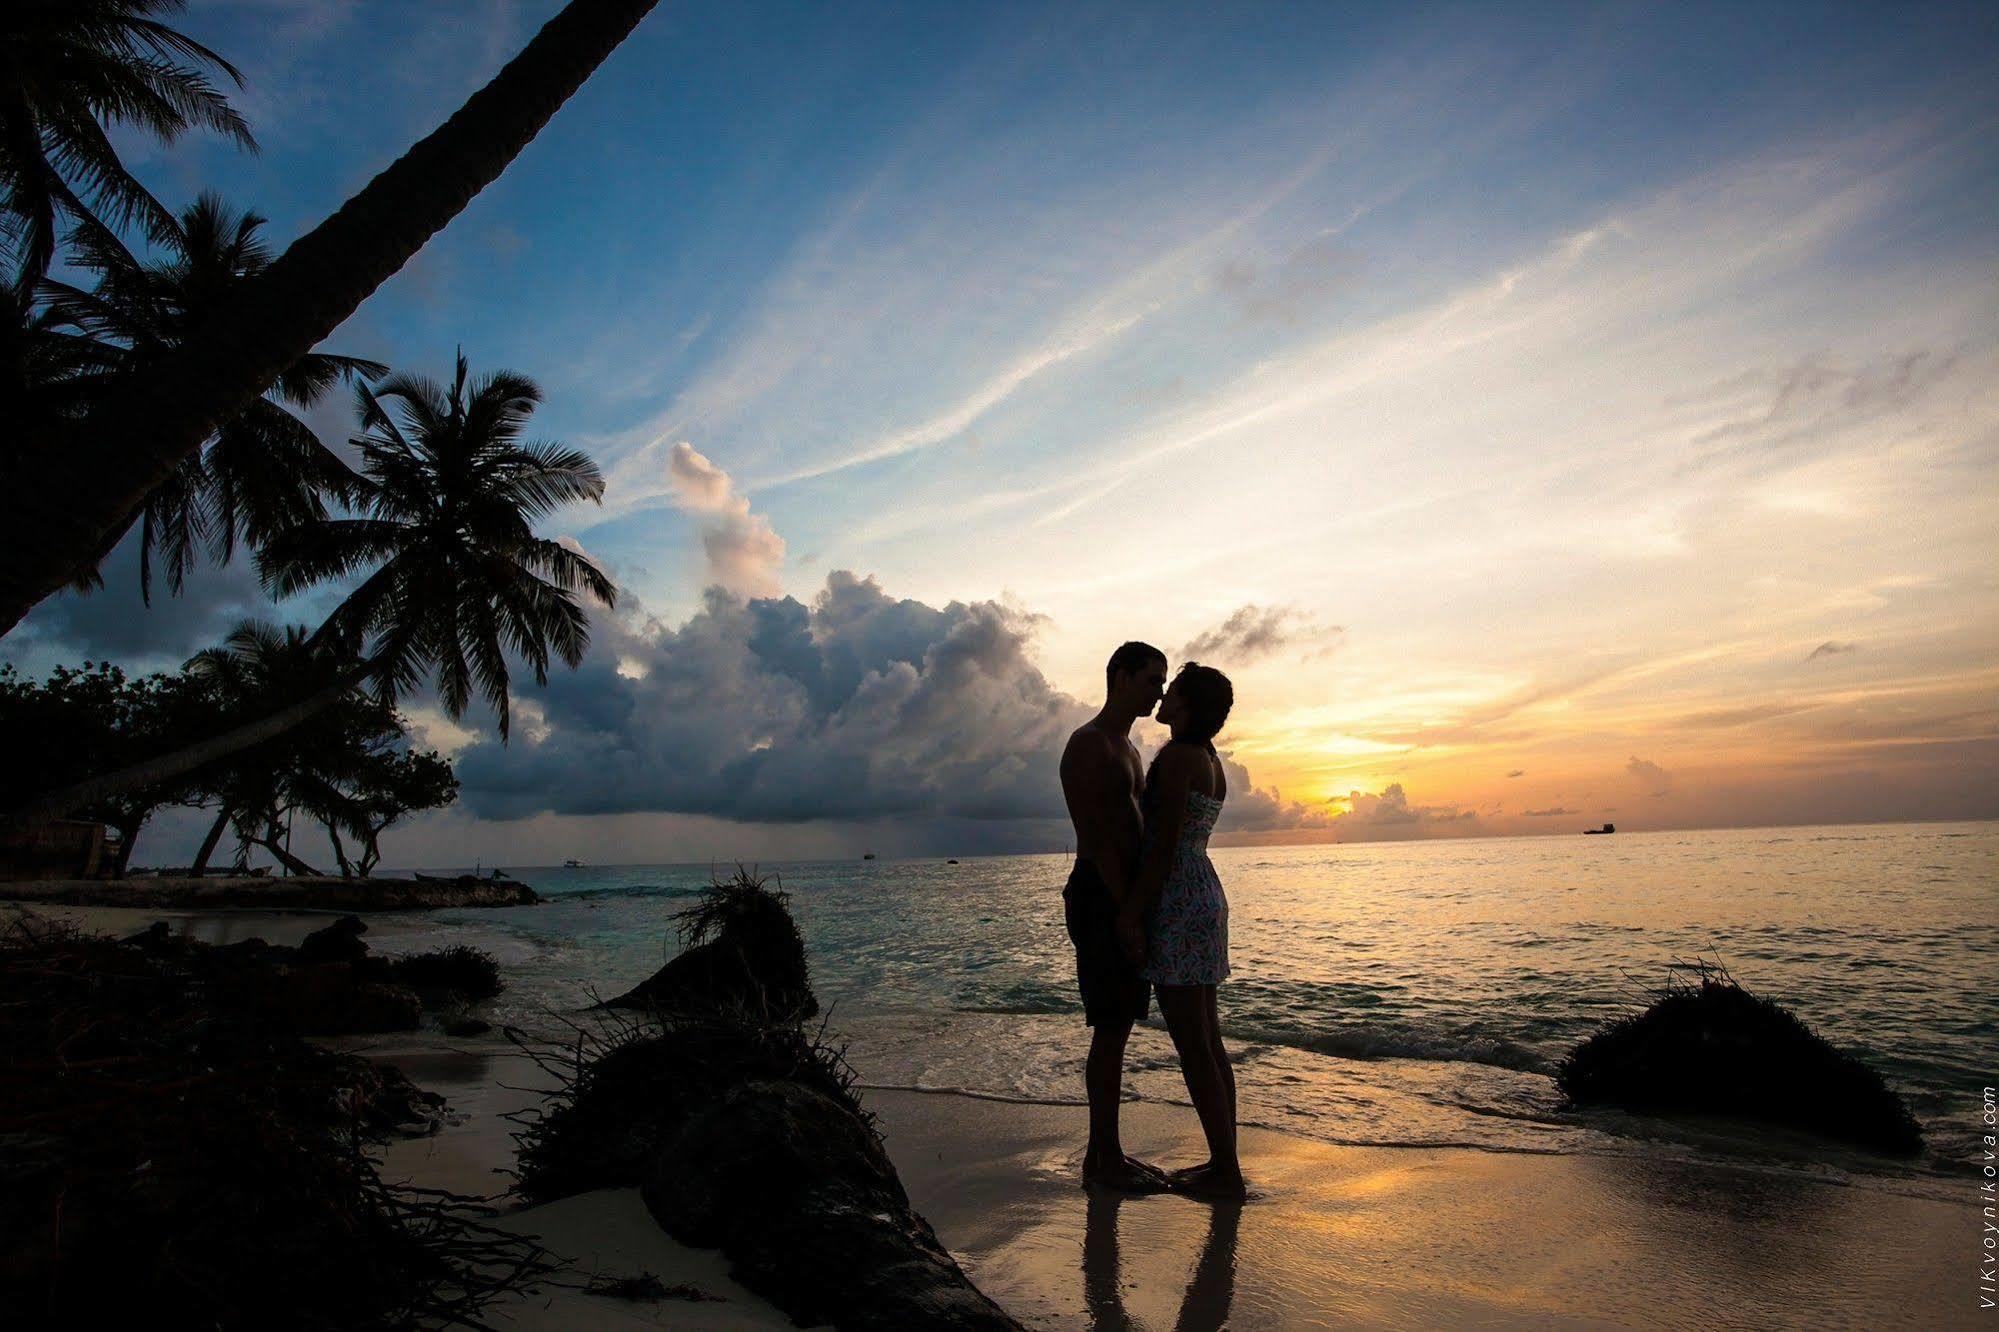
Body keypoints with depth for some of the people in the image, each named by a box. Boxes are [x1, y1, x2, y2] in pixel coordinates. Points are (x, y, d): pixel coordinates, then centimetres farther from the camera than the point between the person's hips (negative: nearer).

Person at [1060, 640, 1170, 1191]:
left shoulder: (1123, 746, 20)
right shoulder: (1089, 745, -12)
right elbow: (1097, 839, -18)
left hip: (1124, 897, 10)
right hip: (1101, 897, -10)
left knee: (1116, 1028, 12)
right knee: (1110, 1030, -4)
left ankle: (1103, 1152, 21)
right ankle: (1106, 1159, 7)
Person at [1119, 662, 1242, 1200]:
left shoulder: (1176, 755, -14)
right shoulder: (1212, 762, 14)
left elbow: (1164, 848, -19)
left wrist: (1131, 913, -17)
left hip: (1176, 903, -10)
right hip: (1206, 893, 10)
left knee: (1193, 1047, -2)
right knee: (1207, 1041, 14)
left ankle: (1225, 1171, 6)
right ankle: (1224, 1161, 22)